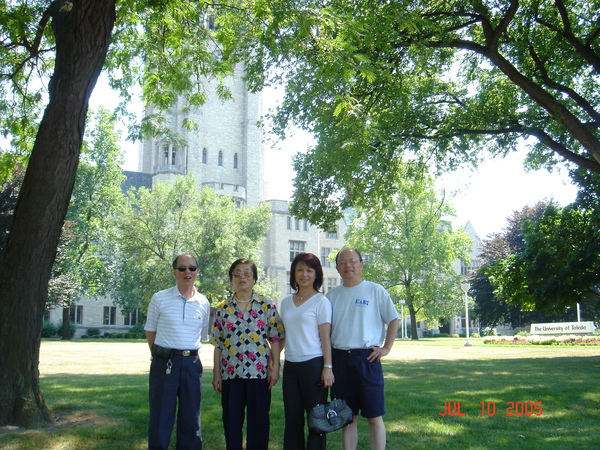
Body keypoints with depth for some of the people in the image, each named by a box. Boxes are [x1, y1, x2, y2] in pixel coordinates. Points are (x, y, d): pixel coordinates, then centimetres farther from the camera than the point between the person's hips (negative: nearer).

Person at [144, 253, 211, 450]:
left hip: (192, 364, 3)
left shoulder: (203, 303, 5)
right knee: (160, 418, 3)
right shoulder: (160, 299, -2)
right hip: (164, 363, -2)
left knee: (190, 419, 11)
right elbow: (150, 331, 5)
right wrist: (163, 355, 4)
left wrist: (189, 354, 9)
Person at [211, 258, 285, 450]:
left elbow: (276, 338, 1)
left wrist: (275, 366, -6)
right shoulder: (223, 308, 6)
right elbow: (218, 343, 7)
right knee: (231, 421, 8)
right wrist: (216, 373, 4)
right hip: (230, 372, 2)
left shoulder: (266, 306, 2)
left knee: (259, 421, 5)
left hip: (258, 371, -1)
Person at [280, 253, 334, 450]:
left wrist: (328, 367, -13)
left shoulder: (321, 301, -3)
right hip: (290, 366, 5)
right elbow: (283, 335, 15)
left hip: (313, 364, -5)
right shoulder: (286, 302, 12)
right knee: (292, 420, 9)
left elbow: (325, 337, -7)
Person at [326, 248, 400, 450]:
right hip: (340, 359, 4)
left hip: (367, 358, -3)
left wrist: (386, 348, -5)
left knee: (374, 416, 0)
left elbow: (393, 320, 3)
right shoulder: (332, 295, 12)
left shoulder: (376, 290, 1)